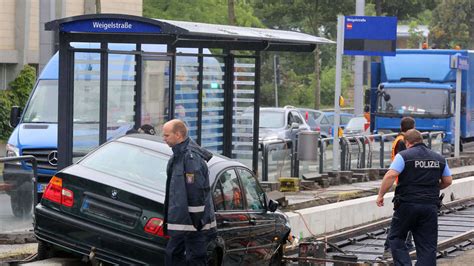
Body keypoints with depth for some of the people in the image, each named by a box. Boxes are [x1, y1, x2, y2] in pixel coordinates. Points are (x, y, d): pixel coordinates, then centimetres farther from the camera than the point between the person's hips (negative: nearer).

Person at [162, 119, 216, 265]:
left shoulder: (191, 157, -18)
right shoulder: (178, 155, 15)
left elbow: (196, 192, -21)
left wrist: (197, 221, -21)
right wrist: (168, 219, 22)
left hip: (193, 222, -10)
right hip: (180, 221, 10)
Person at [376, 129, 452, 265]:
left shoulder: (403, 156, -5)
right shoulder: (439, 158, 11)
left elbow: (390, 176, -15)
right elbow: (448, 181, 17)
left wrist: (380, 195, -6)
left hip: (407, 204, -4)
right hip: (431, 206, 4)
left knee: (396, 238, 11)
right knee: (428, 245, 5)